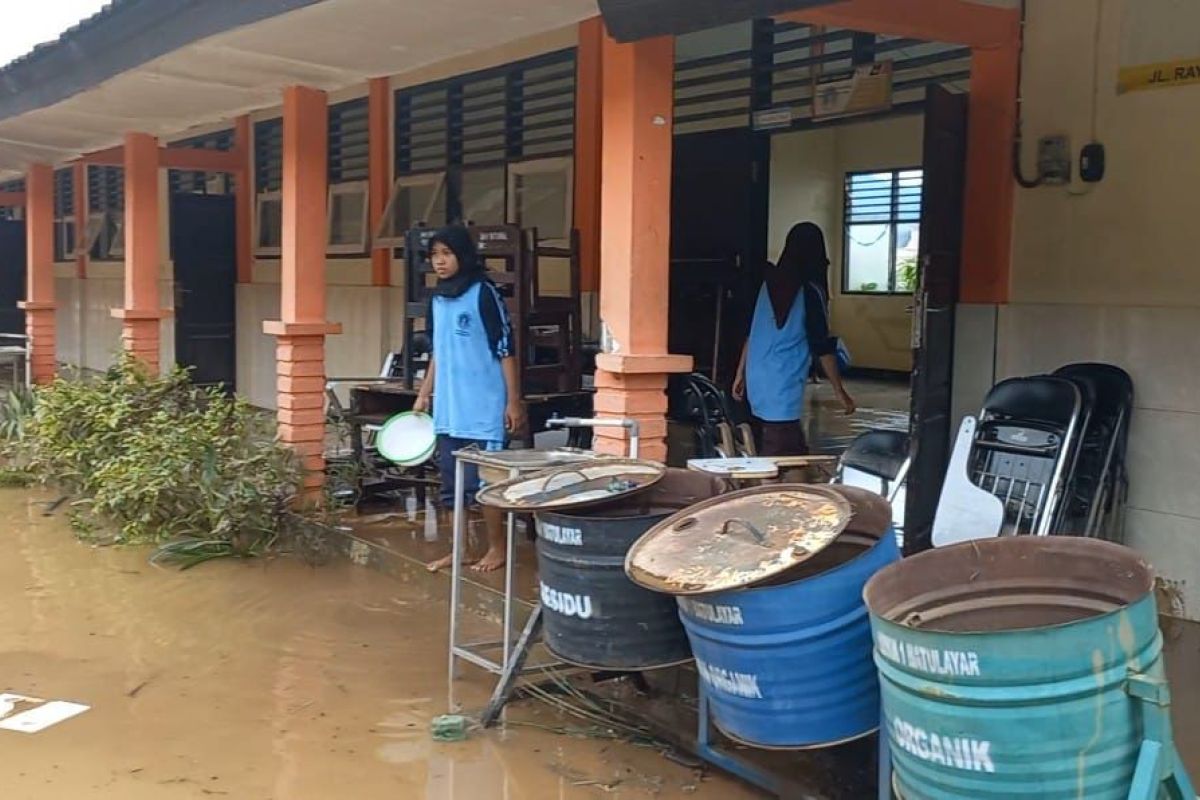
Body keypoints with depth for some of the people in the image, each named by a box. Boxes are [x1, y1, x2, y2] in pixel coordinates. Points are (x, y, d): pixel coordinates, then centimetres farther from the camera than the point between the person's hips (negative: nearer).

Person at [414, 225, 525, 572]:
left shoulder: (484, 294, -10)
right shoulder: (437, 298, 10)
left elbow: (505, 350, -11)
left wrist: (514, 401, -13)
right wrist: (424, 393, 16)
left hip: (482, 408, -7)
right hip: (448, 408, 7)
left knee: (483, 479, -1)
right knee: (451, 482, 11)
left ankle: (498, 546, 14)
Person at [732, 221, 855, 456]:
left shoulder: (770, 283, 8)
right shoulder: (810, 292, -10)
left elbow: (752, 332, 14)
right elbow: (823, 347, -9)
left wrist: (740, 374, 22)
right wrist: (840, 391, -2)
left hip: (757, 383, 7)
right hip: (783, 389, -7)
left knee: (797, 453, 15)